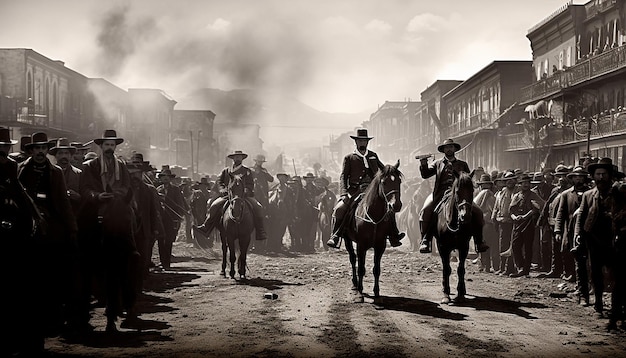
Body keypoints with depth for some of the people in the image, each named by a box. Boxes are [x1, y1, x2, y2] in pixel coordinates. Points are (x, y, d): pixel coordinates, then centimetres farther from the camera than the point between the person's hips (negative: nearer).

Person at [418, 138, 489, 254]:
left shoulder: (463, 164, 20)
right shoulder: (437, 164, 18)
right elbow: (425, 175, 7)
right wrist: (423, 164, -12)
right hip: (440, 195, -1)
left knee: (477, 212, -15)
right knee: (426, 210, -26)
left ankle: (479, 242, -7)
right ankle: (425, 241, -22)